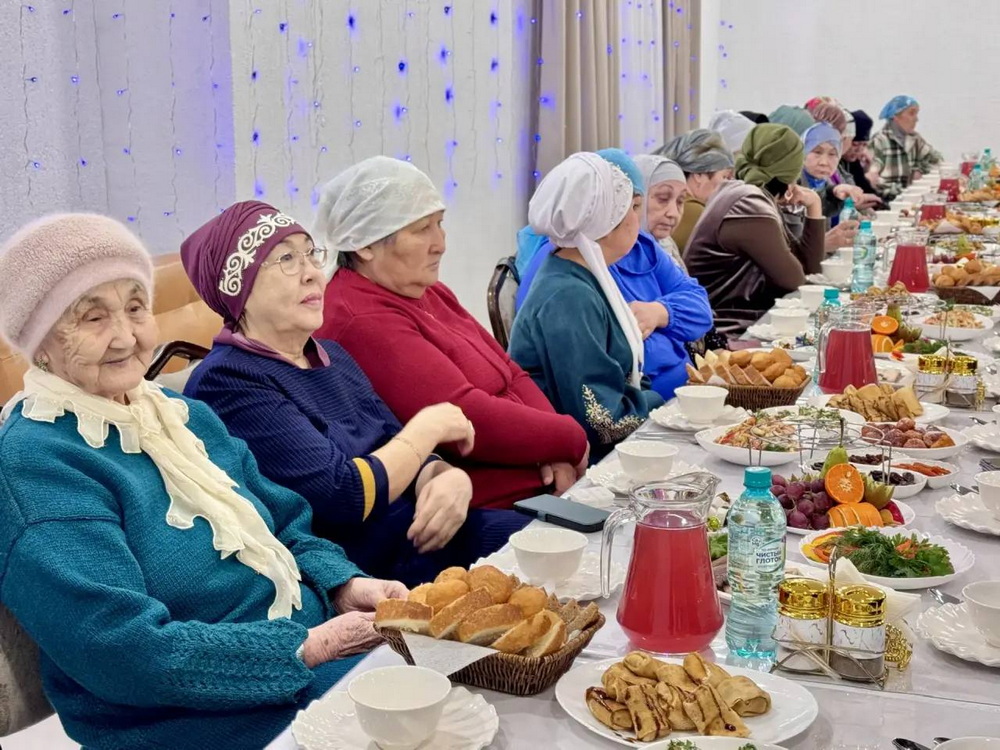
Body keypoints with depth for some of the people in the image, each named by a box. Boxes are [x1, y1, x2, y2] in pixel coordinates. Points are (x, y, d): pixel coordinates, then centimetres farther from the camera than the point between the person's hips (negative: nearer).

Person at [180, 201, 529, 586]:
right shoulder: (227, 383, -12)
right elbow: (346, 496, -19)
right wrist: (429, 426, -6)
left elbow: (407, 461, 10)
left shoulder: (331, 356, 15)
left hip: (412, 536, 8)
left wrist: (451, 479, -13)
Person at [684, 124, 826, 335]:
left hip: (747, 323, 9)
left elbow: (807, 267, 13)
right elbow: (793, 279, -13)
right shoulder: (749, 205, -16)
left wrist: (814, 207, 9)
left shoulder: (762, 200, 13)